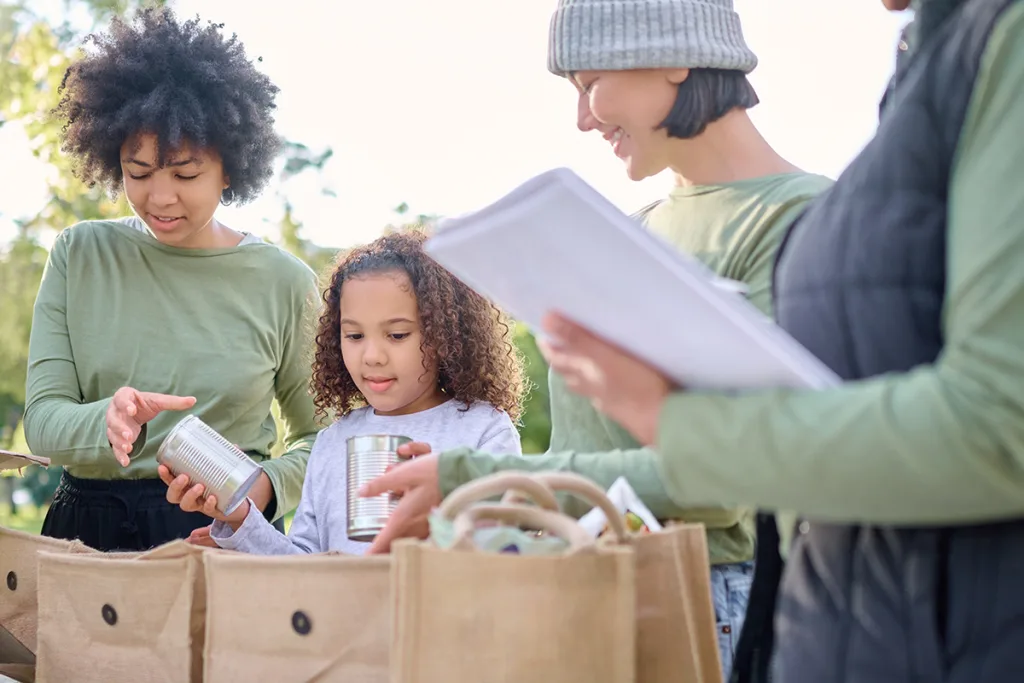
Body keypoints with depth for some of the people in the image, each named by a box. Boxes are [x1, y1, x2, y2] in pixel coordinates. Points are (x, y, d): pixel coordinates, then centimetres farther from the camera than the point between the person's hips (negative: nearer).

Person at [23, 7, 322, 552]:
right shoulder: (79, 255, 9)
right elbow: (42, 416, 3)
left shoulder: (283, 282, 6)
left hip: (225, 535, 0)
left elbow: (317, 436, 16)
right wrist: (106, 423, -19)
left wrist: (268, 485, -6)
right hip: (89, 529, 1)